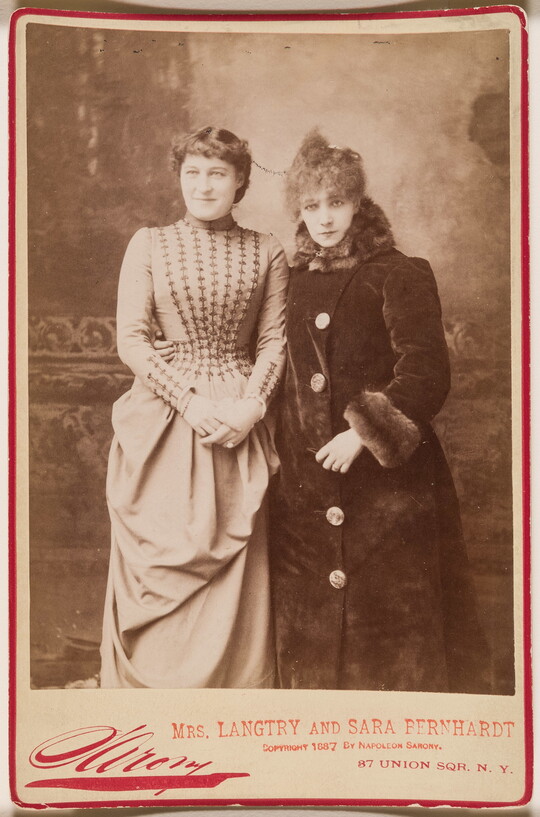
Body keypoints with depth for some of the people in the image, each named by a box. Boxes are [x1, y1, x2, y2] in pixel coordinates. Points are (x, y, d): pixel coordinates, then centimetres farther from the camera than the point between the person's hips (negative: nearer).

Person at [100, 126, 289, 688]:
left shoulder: (266, 253, 6)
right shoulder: (149, 244, 3)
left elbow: (274, 342, 5)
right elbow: (131, 341, -2)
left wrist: (252, 404, -13)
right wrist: (193, 399, -13)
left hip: (241, 424, 1)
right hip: (164, 422, 0)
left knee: (235, 571, 3)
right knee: (159, 564, 3)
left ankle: (237, 682, 17)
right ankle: (150, 682, 17)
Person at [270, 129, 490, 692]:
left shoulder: (400, 276, -1)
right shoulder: (290, 283, 13)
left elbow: (427, 373, -11)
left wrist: (366, 431, -20)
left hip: (387, 479, -4)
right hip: (303, 487, 4)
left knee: (393, 621, -1)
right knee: (309, 624, 6)